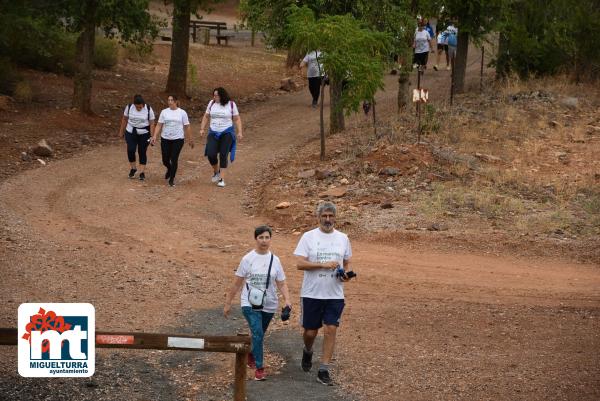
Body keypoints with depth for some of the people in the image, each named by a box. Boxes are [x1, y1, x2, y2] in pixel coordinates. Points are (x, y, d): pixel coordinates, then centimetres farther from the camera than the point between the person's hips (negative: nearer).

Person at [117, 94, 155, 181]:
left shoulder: (148, 109, -11)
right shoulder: (129, 107, -6)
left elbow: (152, 124, -7)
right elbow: (124, 119, 6)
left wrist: (152, 136, -10)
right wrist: (121, 131, 11)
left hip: (144, 134, -1)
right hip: (131, 133, 1)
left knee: (142, 152, 1)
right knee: (130, 150, -9)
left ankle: (142, 172, 10)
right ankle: (133, 168, 14)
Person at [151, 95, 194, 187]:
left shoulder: (182, 113, 1)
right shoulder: (164, 112, 5)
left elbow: (187, 127, 3)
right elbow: (159, 125, 2)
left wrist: (190, 139, 4)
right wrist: (154, 136, -9)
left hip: (178, 139, -2)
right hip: (165, 139, 2)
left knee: (174, 159, -5)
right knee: (165, 160, 4)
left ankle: (172, 179, 10)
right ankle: (169, 169, 39)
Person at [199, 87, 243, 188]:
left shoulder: (231, 104, -4)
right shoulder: (211, 103, 3)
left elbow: (237, 119, 1)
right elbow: (206, 117, 12)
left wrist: (239, 132, -7)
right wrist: (202, 129, 4)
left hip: (227, 133, -2)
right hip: (213, 133, 2)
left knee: (223, 155, -6)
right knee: (211, 154, -12)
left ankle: (222, 179, 0)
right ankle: (216, 171, 17)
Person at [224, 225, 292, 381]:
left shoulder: (275, 260, 3)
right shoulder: (248, 259, -4)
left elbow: (282, 284, 3)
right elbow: (237, 283, 2)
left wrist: (287, 300, -14)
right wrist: (228, 303, 3)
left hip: (269, 305, 3)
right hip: (250, 304, -3)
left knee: (259, 335, 16)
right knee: (257, 333, -19)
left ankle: (251, 355, 46)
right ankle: (259, 368, -13)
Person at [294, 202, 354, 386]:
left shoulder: (343, 238, 7)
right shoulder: (309, 237, -3)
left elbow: (346, 263, 19)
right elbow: (299, 263, -11)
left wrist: (346, 274, -4)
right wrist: (324, 264, -19)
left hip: (335, 295, 2)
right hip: (312, 293, -2)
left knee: (331, 330, -6)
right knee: (310, 331, 7)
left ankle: (323, 371, 0)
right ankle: (308, 352, 41)